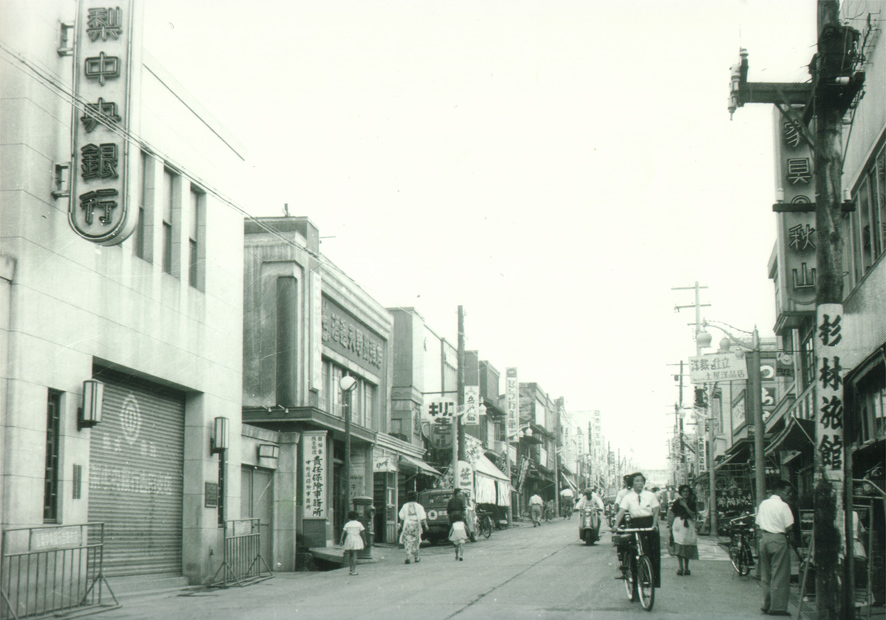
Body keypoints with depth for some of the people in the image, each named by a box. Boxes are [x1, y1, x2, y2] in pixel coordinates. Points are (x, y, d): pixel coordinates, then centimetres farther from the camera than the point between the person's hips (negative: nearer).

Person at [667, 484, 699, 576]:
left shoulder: (692, 503, 9)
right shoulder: (677, 502, 4)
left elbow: (693, 515, -3)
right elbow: (672, 514, 6)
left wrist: (685, 507, -13)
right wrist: (670, 526, 1)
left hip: (689, 526, 2)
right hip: (678, 525, -2)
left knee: (688, 548, 2)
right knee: (679, 547, -12)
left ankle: (686, 568, 12)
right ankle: (681, 567, -11)